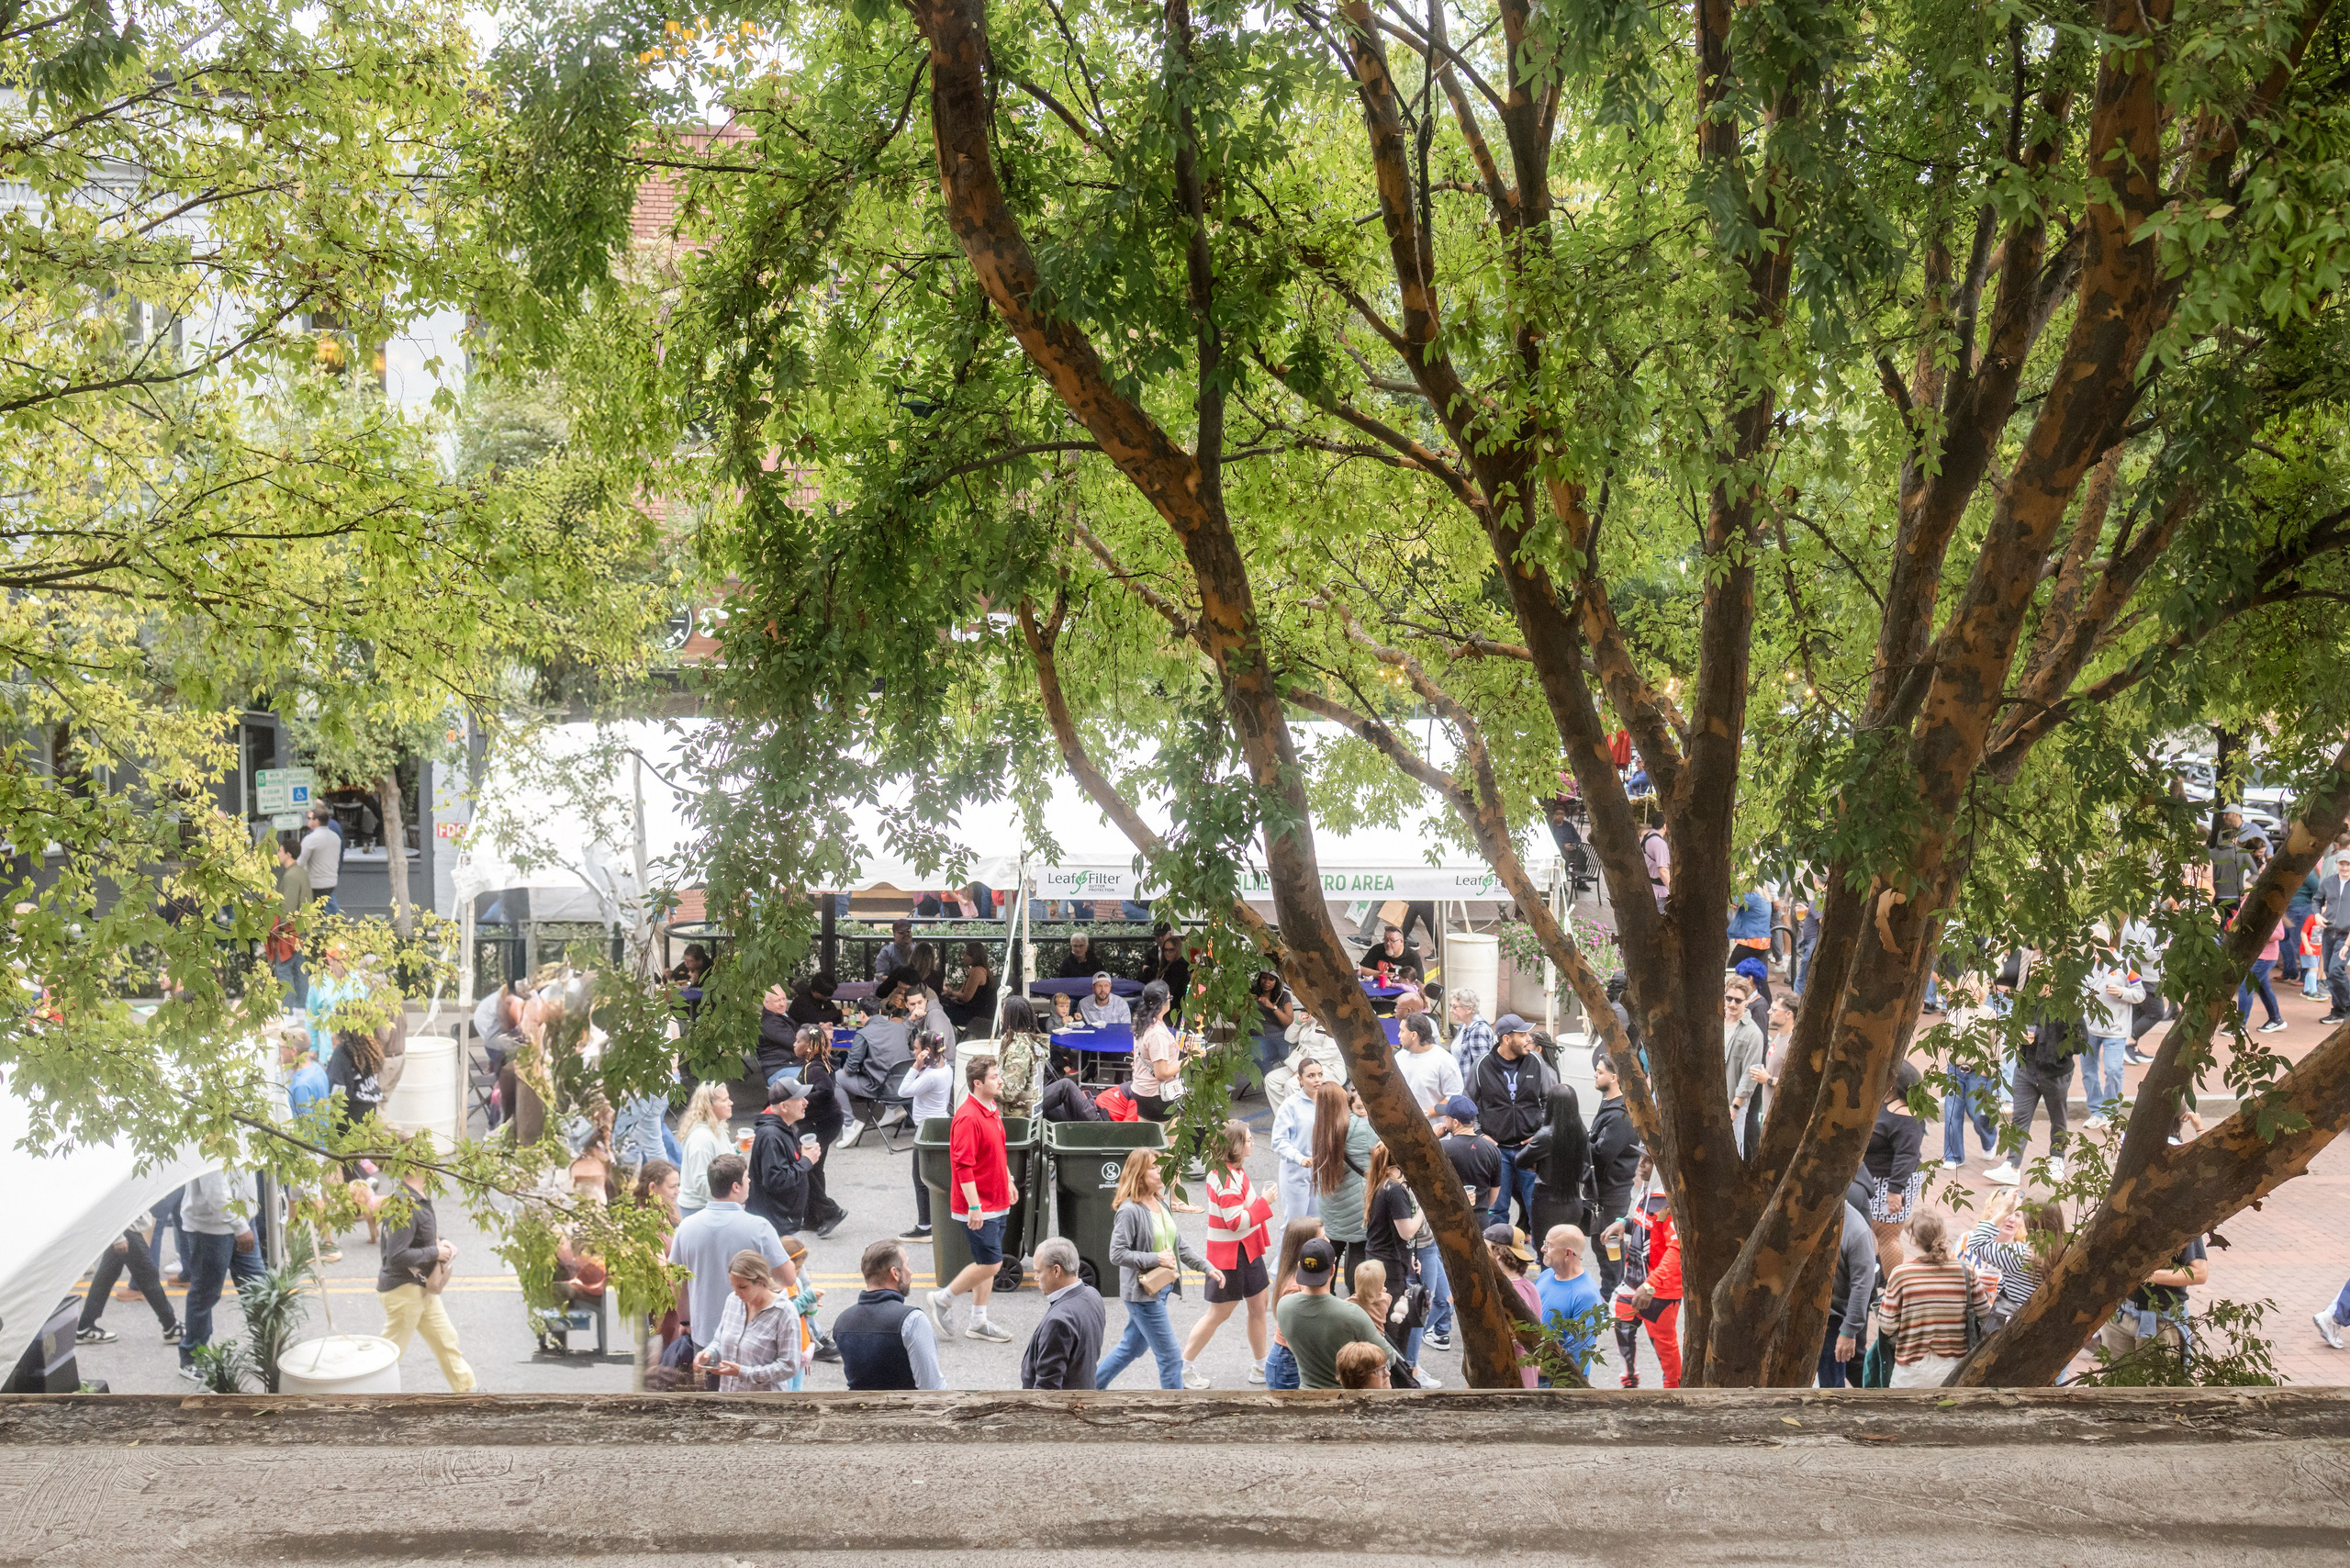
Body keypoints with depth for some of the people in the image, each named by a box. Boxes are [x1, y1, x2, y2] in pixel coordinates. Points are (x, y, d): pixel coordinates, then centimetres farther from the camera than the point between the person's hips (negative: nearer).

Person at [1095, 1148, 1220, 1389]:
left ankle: (1093, 1385, 37)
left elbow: (1179, 1244, 16)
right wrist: (1155, 1259, -23)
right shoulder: (1130, 1211, -19)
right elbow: (1117, 1254, -20)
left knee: (1132, 1347, 21)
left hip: (1161, 1288, 9)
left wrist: (1206, 1266, 10)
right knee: (1171, 1357, -4)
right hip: (1143, 1292, -9)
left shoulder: (1161, 1204, 7)